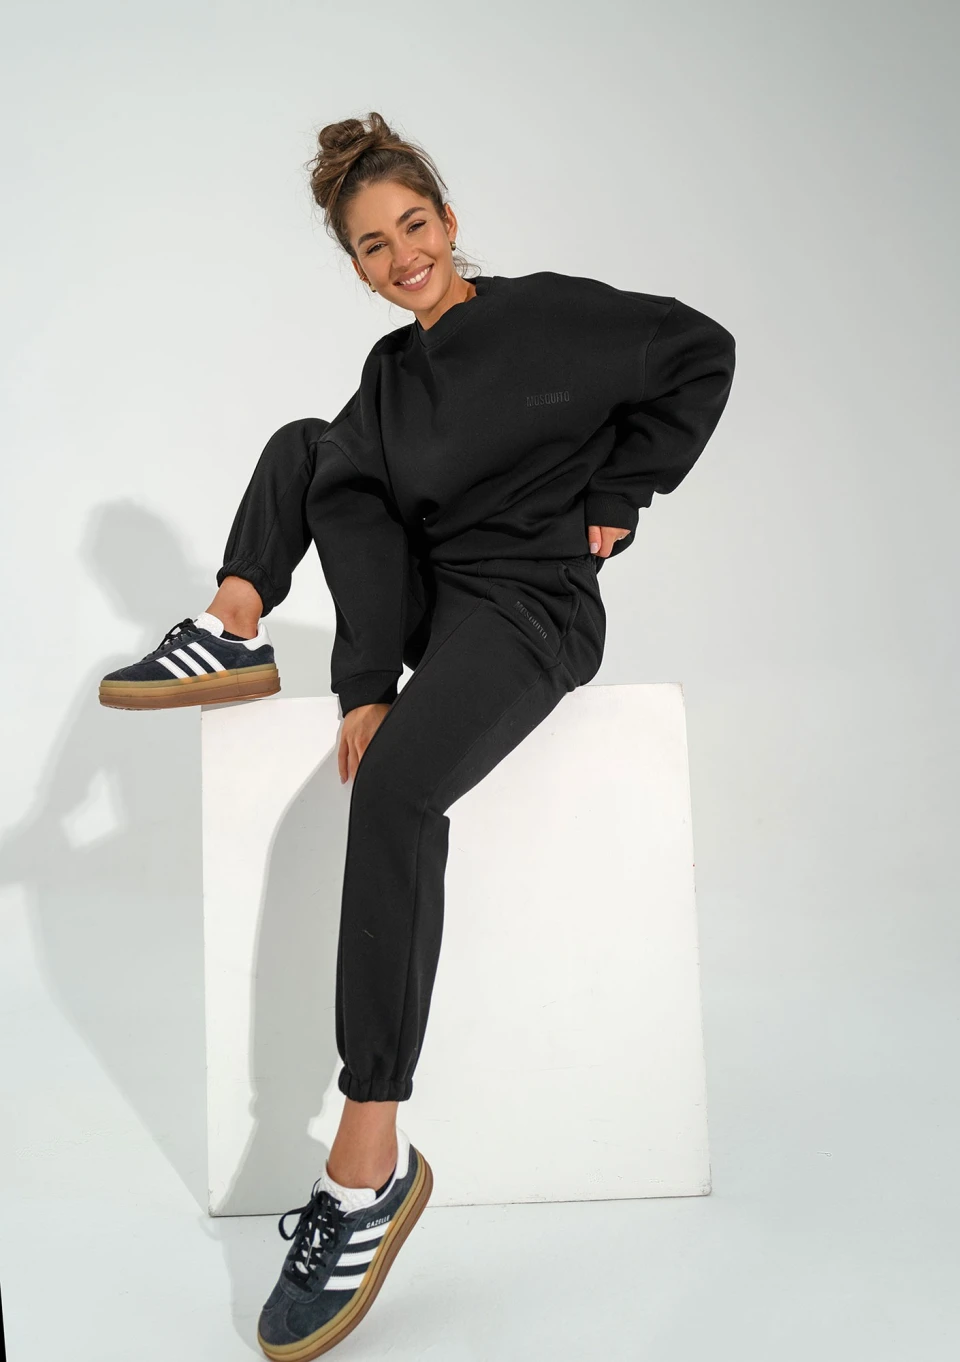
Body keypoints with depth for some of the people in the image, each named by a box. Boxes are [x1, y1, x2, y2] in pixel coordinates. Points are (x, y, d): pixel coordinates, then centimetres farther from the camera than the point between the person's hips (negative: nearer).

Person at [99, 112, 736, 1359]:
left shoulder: (548, 313, -1)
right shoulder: (390, 378, 13)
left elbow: (702, 356, 0)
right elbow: (374, 512, 3)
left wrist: (617, 500, -4)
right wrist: (364, 688, -10)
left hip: (536, 606, -7)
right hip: (428, 600, 7)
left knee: (395, 787, -33)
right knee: (307, 448, 9)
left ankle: (372, 1158, -32)